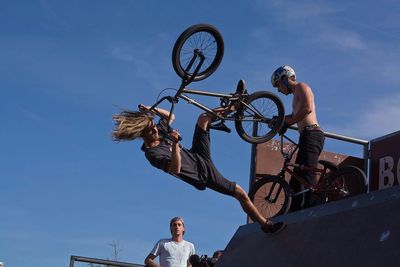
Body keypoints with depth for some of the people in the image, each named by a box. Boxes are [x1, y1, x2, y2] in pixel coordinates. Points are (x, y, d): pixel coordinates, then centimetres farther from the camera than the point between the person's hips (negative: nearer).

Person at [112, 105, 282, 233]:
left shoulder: (159, 133, -4)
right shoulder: (152, 154, -28)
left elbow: (171, 116, 15)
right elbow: (176, 169, -40)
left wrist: (151, 109, -1)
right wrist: (175, 143, -50)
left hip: (200, 157, 9)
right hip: (203, 173, -9)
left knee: (203, 117, 4)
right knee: (241, 193, -6)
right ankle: (265, 224, 6)